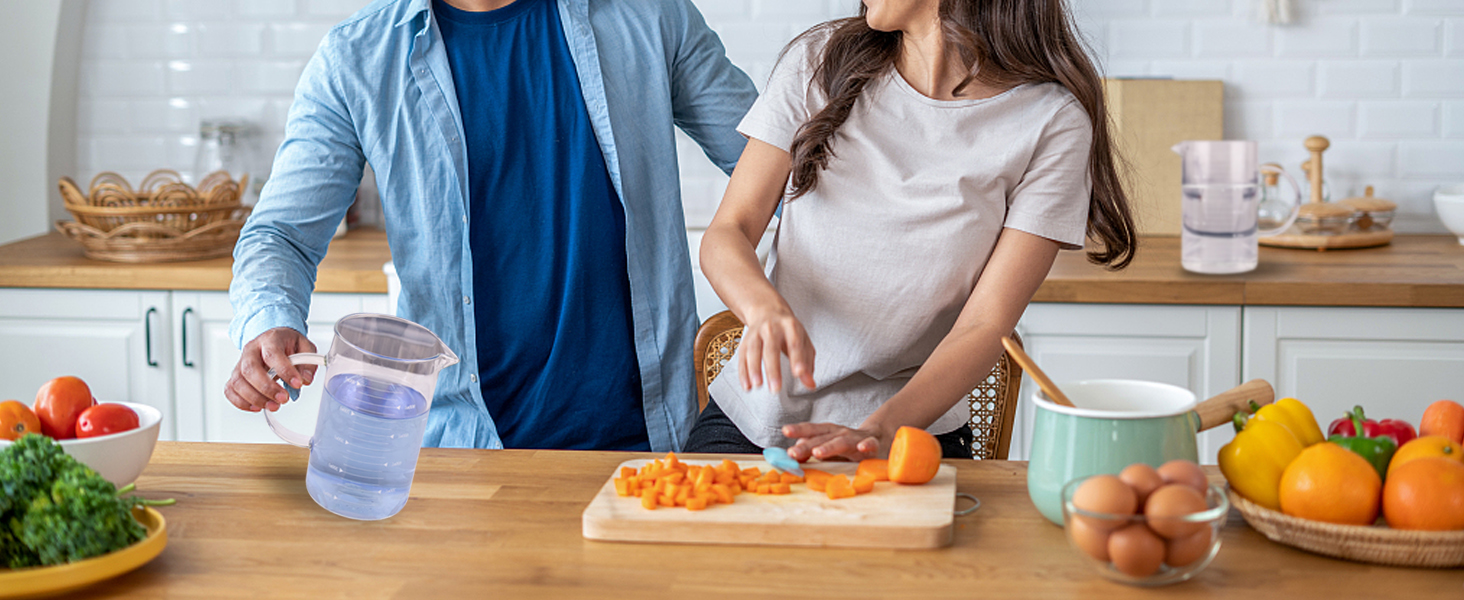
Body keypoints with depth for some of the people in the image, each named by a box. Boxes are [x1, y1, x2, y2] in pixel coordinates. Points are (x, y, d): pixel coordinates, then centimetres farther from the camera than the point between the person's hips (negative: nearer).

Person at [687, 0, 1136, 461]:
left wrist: (879, 432, -28)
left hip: (909, 431, -1)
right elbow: (727, 231, 0)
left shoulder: (1052, 121, -7)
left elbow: (984, 326, -11)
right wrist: (766, 308, -24)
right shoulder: (819, 62, 2)